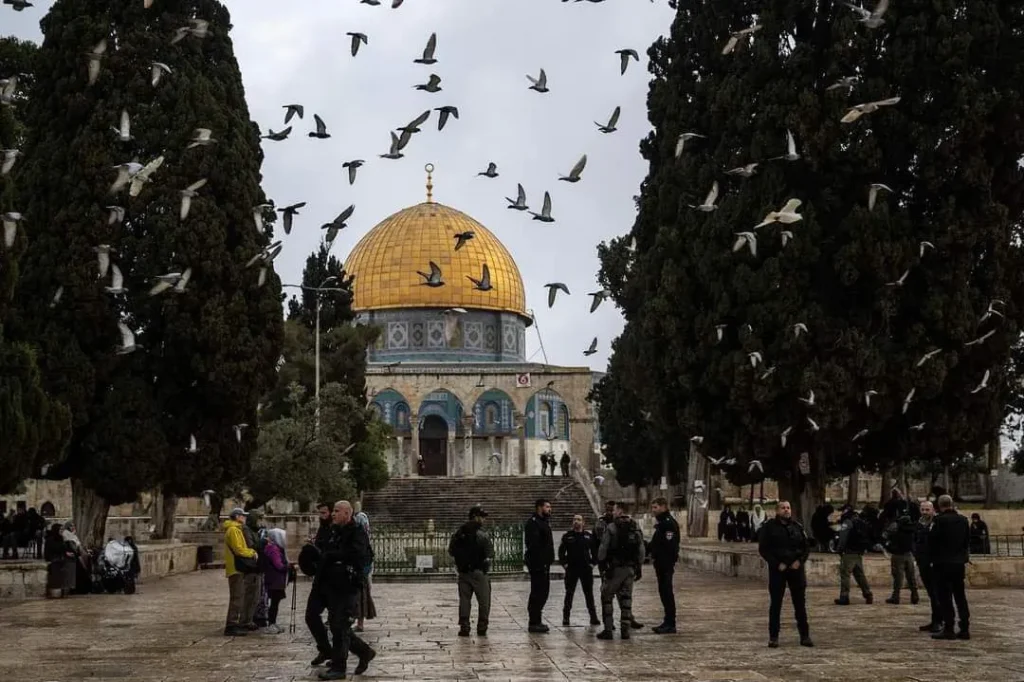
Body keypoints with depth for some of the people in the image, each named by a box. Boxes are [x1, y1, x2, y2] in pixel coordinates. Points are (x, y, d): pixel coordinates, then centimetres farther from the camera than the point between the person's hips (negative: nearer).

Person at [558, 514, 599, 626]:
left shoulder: (589, 536, 6)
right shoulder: (567, 536, 3)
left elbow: (595, 551, 11)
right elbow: (561, 551, 4)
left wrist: (593, 563, 1)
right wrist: (564, 564, -4)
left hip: (586, 569, 1)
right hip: (571, 569, -1)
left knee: (589, 593, 5)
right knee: (569, 593, 1)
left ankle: (593, 617, 10)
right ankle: (566, 618, 6)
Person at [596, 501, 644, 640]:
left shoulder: (611, 528, -9)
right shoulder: (636, 528, 8)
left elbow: (603, 548, -10)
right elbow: (641, 550, 9)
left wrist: (601, 565, -1)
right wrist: (639, 568, 14)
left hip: (614, 568, -5)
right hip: (630, 568, 5)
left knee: (607, 597, 4)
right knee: (626, 598, 10)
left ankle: (608, 629, -1)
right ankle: (625, 629, 6)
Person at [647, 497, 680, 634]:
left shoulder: (669, 523, -15)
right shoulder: (661, 522, 18)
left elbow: (669, 545, -22)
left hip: (666, 563, -10)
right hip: (661, 563, 10)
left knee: (666, 592, -7)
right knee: (663, 591, 13)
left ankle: (670, 624, -3)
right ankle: (668, 621, 20)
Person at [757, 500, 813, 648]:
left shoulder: (797, 526, 8)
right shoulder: (769, 527, -2)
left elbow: (806, 546, 12)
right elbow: (763, 549, -4)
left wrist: (800, 561, -6)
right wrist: (777, 564, -12)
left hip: (796, 569, 2)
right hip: (777, 569, -2)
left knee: (800, 603, 4)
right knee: (775, 603, 2)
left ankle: (805, 636, 10)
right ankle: (773, 637, 8)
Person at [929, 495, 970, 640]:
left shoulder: (939, 520, -14)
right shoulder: (963, 520, 5)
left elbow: (932, 541, -10)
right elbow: (967, 542, 10)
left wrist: (932, 558, 5)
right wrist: (964, 559, 18)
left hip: (943, 564, -6)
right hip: (959, 563, 6)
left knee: (945, 597, -1)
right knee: (960, 597, 11)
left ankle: (948, 629, -2)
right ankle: (964, 629, 11)